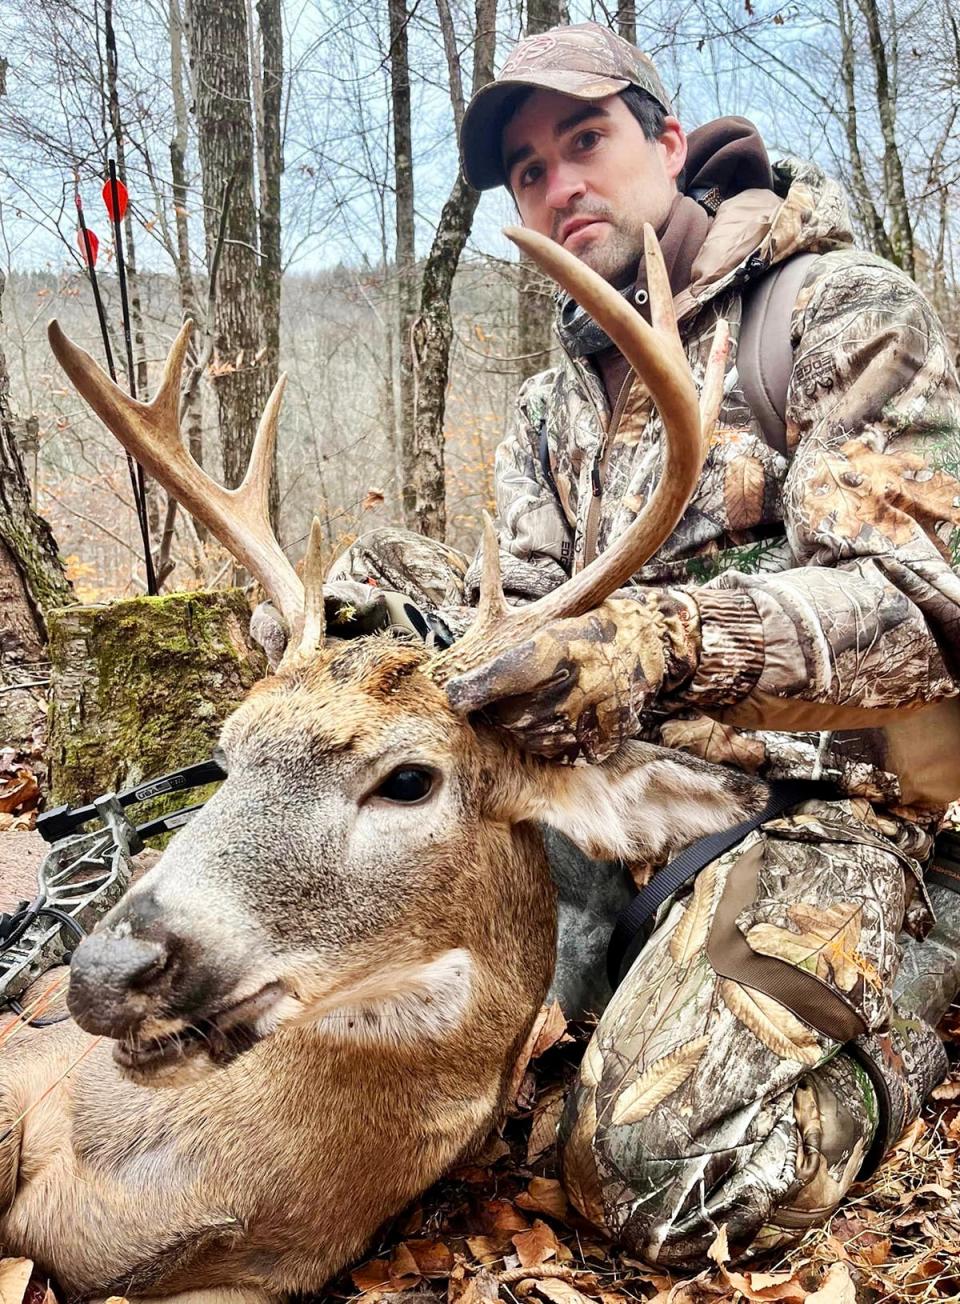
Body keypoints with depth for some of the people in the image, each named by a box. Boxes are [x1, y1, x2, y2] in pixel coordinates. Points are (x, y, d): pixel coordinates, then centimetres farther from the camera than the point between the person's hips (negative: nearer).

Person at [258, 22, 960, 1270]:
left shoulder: (843, 310, -6)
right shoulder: (557, 406, 16)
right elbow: (525, 617, 9)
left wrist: (669, 643, -37)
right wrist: (412, 586, -15)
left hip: (815, 798, -7)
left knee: (662, 1176, -25)